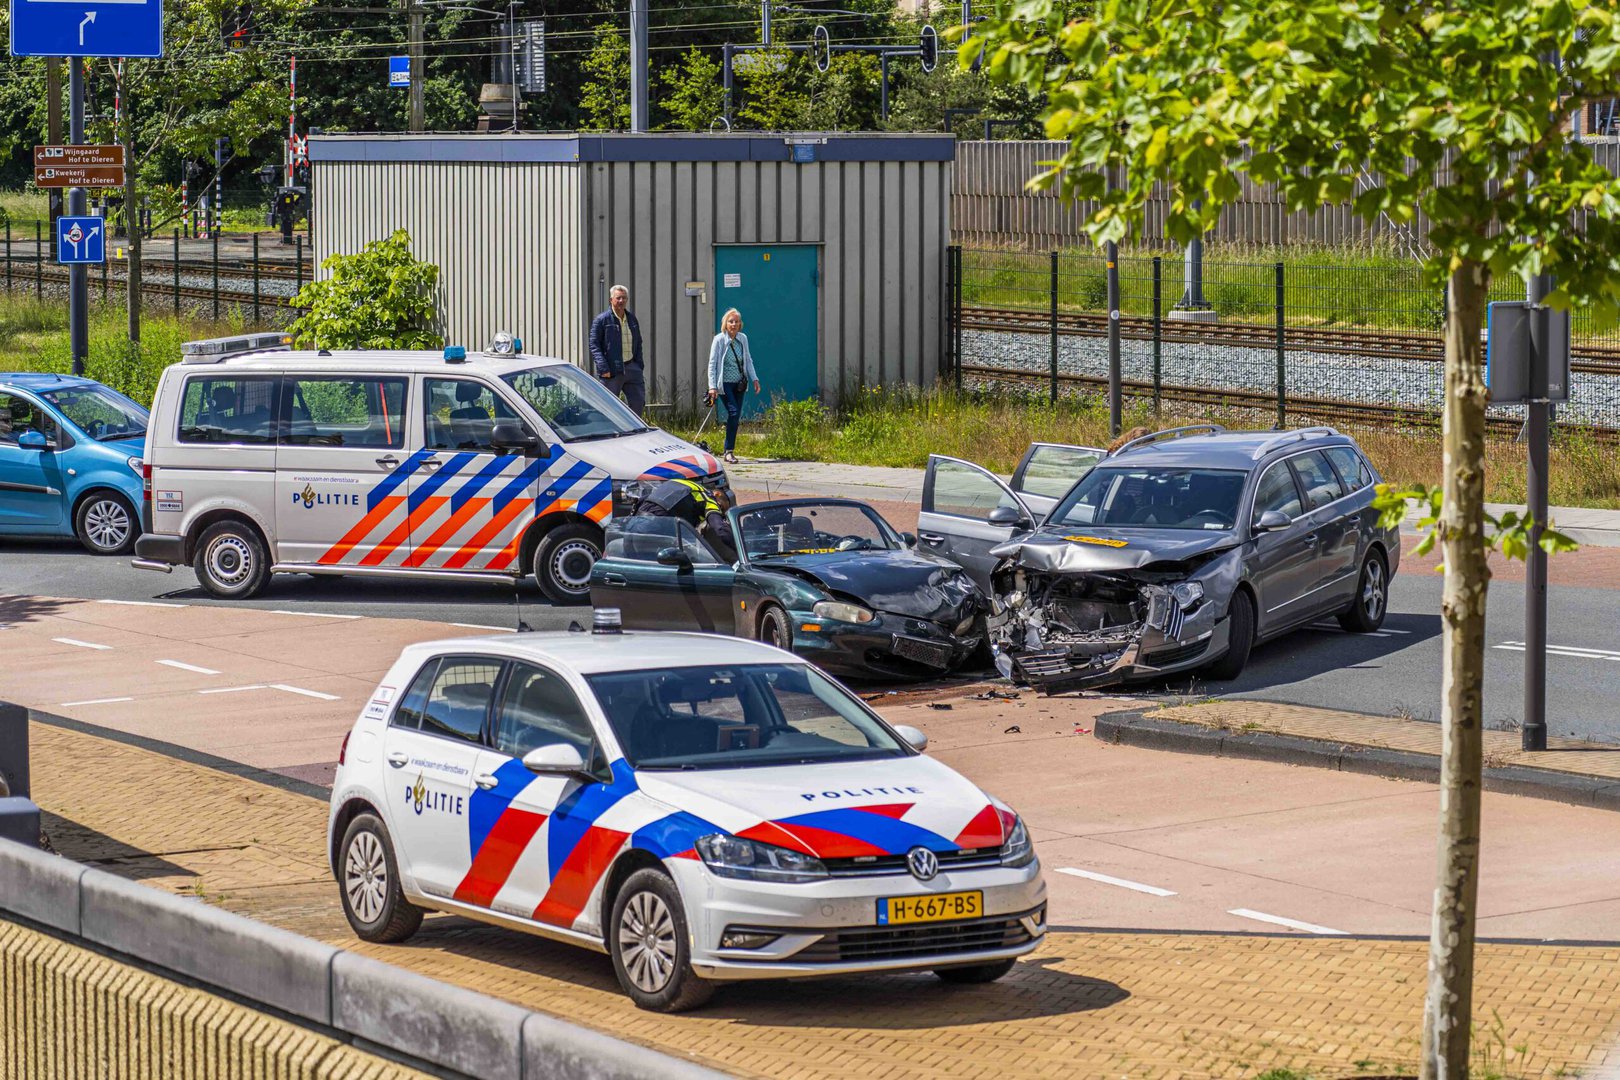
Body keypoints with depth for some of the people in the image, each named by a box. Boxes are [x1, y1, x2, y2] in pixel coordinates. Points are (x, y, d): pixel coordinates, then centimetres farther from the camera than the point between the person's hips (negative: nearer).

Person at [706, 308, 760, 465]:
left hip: (739, 384, 5)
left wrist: (754, 379, 9)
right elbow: (712, 364, -8)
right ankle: (729, 451, -11)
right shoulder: (719, 340, -9)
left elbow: (748, 360, 16)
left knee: (736, 416, 4)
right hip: (724, 384, -5)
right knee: (733, 412, -17)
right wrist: (712, 386, -14)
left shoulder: (743, 339, 5)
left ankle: (729, 450, 13)